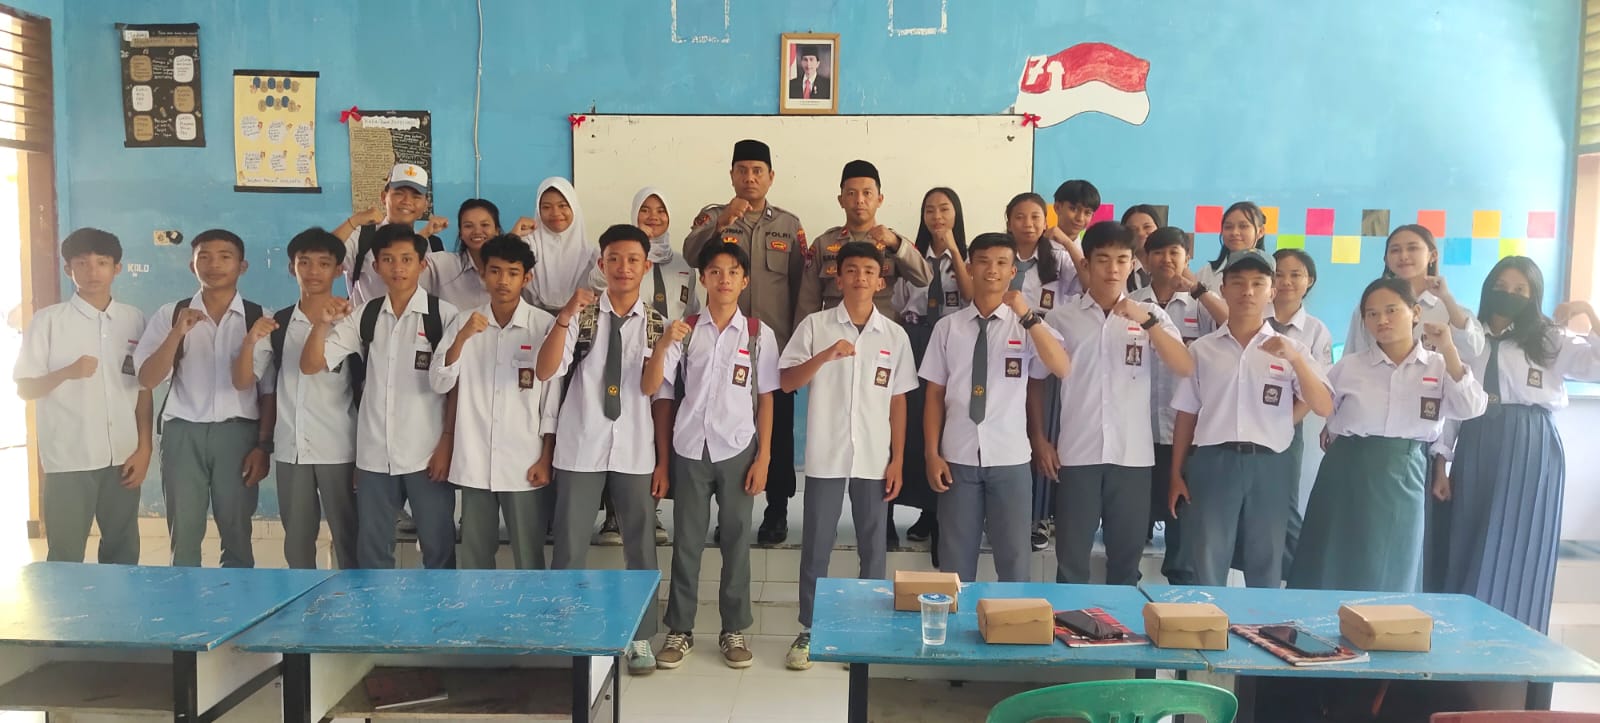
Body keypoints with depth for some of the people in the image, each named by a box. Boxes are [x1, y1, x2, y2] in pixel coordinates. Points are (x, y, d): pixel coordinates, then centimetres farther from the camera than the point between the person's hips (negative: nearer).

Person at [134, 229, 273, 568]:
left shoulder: (258, 318, 4)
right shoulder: (170, 314, 5)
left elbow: (269, 391, 5)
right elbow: (147, 380, -2)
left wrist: (264, 445, -1)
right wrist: (178, 333, -15)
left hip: (237, 432, 0)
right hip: (183, 432, 1)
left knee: (237, 536, 7)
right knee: (183, 536, 7)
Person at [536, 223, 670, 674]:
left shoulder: (657, 325, 2)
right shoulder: (582, 316, -2)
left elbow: (661, 396, 4)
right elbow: (545, 372, -15)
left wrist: (663, 461, 2)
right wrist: (565, 317, -28)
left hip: (636, 453, 1)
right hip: (581, 450, -1)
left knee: (640, 547, 9)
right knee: (569, 548, 7)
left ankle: (640, 639, 23)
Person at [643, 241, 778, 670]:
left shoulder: (759, 334, 0)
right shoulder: (684, 331, 0)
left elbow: (765, 398, 2)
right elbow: (650, 389, -6)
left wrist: (763, 458, -2)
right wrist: (662, 345, -23)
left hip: (737, 450, 0)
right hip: (690, 449, 1)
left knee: (736, 542, 8)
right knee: (687, 542, 8)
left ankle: (734, 631, 21)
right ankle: (679, 631, 20)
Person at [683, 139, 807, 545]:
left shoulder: (789, 225, 10)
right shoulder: (713, 216, 6)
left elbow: (801, 284, 10)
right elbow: (691, 253, -15)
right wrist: (723, 221, -30)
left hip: (777, 344, 1)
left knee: (778, 427, 4)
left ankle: (777, 510, 14)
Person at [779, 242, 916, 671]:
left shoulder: (895, 335, 4)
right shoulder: (815, 326, -1)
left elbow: (898, 401, 6)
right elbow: (787, 382, -4)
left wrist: (897, 461, 3)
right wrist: (825, 355, -20)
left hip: (874, 460, 2)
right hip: (825, 457, -1)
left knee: (872, 548, 9)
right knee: (816, 546, 6)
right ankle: (808, 631, 19)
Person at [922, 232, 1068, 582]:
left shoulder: (1028, 327, 1)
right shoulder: (948, 326, 2)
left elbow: (1063, 369, -17)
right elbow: (935, 394, 4)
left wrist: (1027, 316, -24)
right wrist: (932, 454, 0)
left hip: (1009, 458, 0)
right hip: (958, 458, 0)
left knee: (1014, 559, 9)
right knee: (956, 560, 10)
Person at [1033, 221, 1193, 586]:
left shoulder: (1151, 315, 5)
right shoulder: (1061, 317, 2)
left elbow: (1186, 369, -8)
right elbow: (1035, 380, 8)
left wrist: (1146, 321, -17)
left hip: (1133, 456, 1)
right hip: (1077, 455, -1)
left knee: (1127, 557, 11)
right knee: (1072, 558, 5)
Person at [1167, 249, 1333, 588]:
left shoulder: (1291, 349, 5)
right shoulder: (1202, 349, 6)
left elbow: (1325, 408, -4)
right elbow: (1186, 415, 8)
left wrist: (1295, 359, -18)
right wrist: (1177, 474, 6)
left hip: (1268, 466, 1)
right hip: (1212, 463, 0)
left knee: (1266, 569, 11)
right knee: (1205, 569, 2)